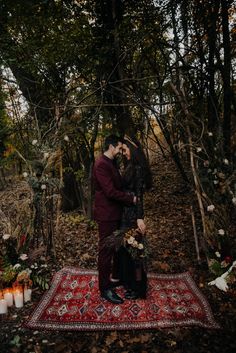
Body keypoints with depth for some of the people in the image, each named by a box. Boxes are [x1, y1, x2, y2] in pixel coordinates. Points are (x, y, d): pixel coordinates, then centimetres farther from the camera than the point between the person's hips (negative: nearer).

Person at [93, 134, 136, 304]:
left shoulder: (113, 163, 13)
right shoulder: (101, 164, -19)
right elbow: (110, 191, -25)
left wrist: (129, 195, 6)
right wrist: (131, 198, -16)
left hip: (115, 212, 10)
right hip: (107, 214, -10)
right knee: (106, 250, 1)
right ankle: (105, 288, 14)